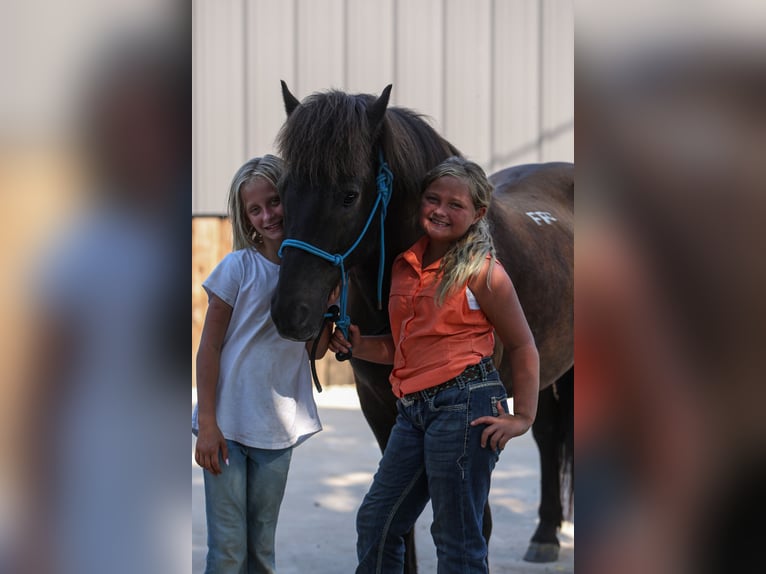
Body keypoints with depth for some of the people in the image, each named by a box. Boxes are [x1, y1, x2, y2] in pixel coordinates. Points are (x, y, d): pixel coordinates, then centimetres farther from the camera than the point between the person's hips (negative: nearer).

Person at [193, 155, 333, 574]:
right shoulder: (239, 267, -7)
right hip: (228, 425, -4)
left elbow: (316, 348, 3)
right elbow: (209, 347, -6)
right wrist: (207, 424, -11)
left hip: (278, 428, 4)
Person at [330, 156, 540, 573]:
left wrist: (522, 417, -4)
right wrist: (358, 345, 2)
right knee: (375, 522, 13)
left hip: (464, 404, -7)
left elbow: (522, 347, 1)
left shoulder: (483, 273, -5)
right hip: (413, 409, 7)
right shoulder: (405, 265, 13)